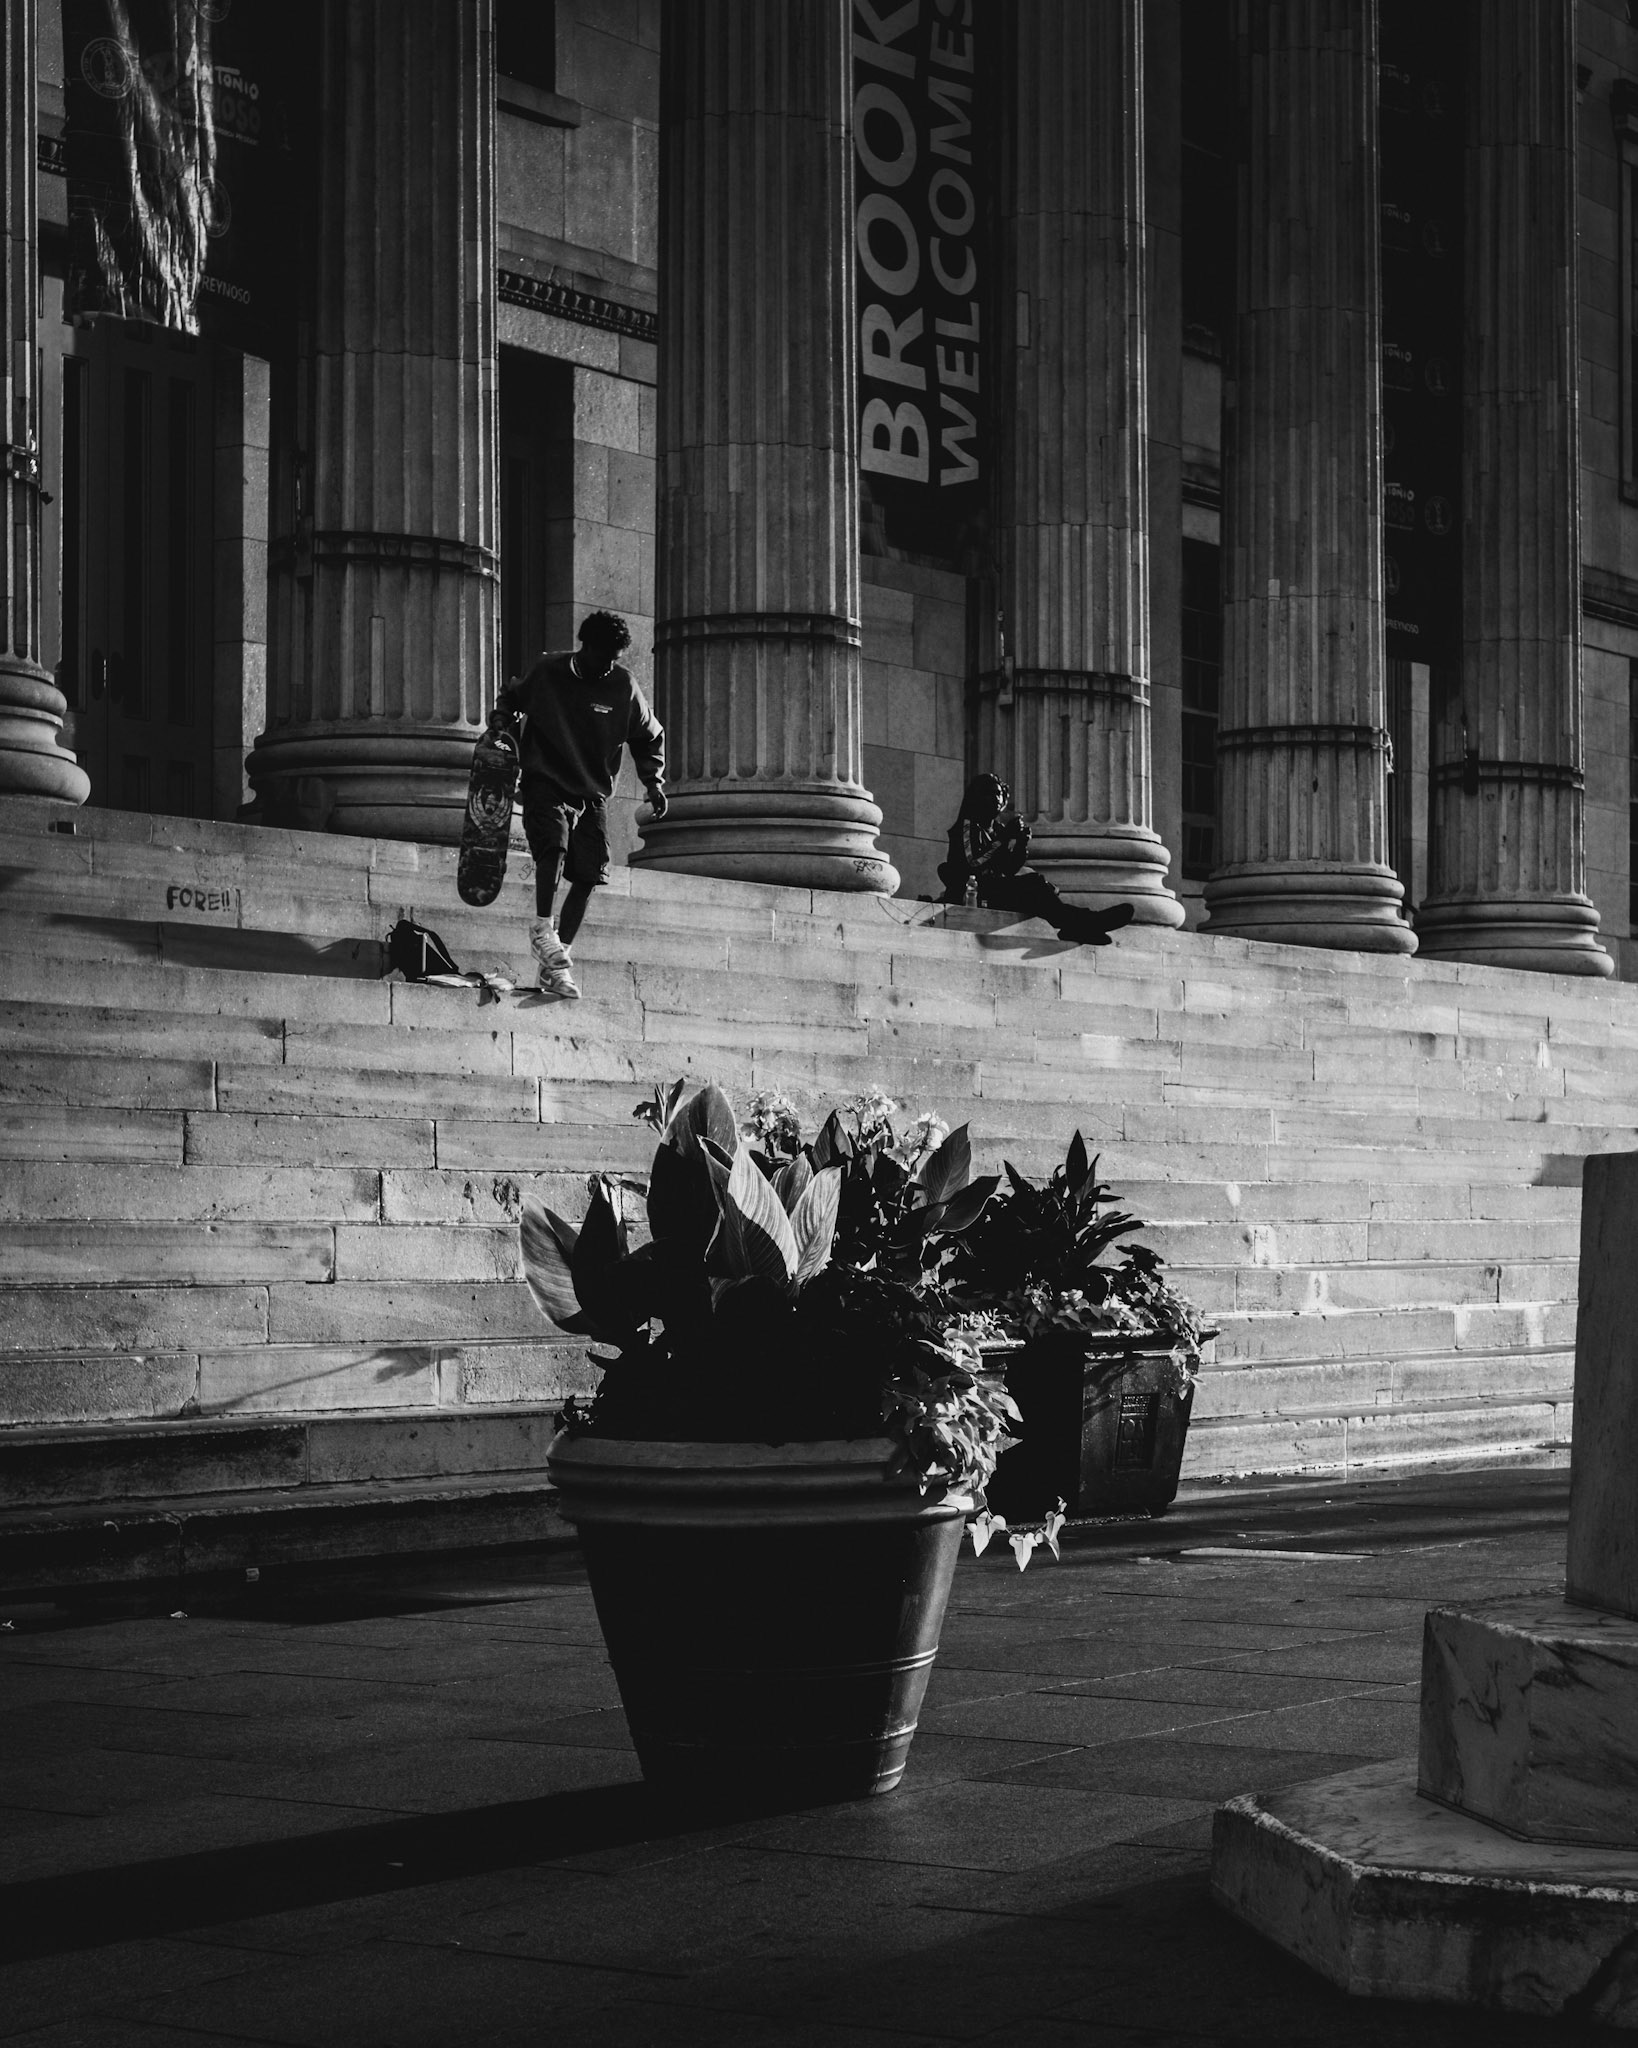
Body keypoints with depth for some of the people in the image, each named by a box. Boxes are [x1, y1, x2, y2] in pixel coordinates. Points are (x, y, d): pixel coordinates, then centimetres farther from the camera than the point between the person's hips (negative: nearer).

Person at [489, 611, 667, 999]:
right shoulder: (547, 673, -4)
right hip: (546, 782, -2)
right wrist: (504, 714, -4)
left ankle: (556, 962, 3)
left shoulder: (623, 684, -1)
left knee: (588, 875, -4)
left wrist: (653, 780, 2)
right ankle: (543, 929, -21)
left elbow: (649, 737, 13)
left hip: (593, 792, 3)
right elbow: (515, 696, 17)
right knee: (554, 843, -29)